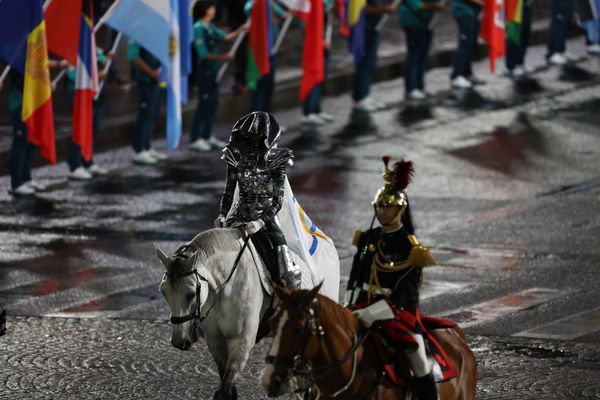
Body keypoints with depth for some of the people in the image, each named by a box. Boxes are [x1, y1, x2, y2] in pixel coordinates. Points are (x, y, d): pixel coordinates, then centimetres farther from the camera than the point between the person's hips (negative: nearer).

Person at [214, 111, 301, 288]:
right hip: (241, 214, 3)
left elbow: (278, 200, -11)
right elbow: (228, 192, 6)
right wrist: (222, 215, -13)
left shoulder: (276, 161, -7)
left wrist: (260, 222, -27)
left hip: (266, 216, -3)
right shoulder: (237, 159, 1)